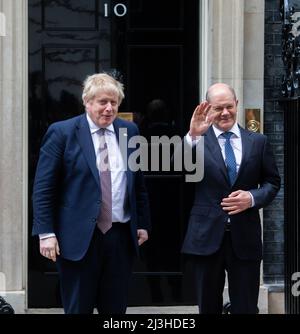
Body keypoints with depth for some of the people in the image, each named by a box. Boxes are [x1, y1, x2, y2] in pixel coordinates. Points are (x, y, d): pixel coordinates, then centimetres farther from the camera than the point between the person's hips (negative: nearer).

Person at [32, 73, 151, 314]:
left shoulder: (129, 131, 9)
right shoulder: (62, 132, -4)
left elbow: (139, 182, 16)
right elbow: (43, 187, -5)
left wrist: (143, 223, 13)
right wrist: (46, 233, -10)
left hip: (121, 237, 4)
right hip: (79, 237, -4)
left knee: (116, 308, 8)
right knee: (78, 309, 3)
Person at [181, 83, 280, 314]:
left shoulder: (258, 141, 6)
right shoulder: (197, 141, -1)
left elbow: (273, 182, 9)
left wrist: (252, 197, -10)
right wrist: (193, 136, -29)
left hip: (245, 236, 1)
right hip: (207, 235, -1)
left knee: (245, 308, 6)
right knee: (208, 307, 12)